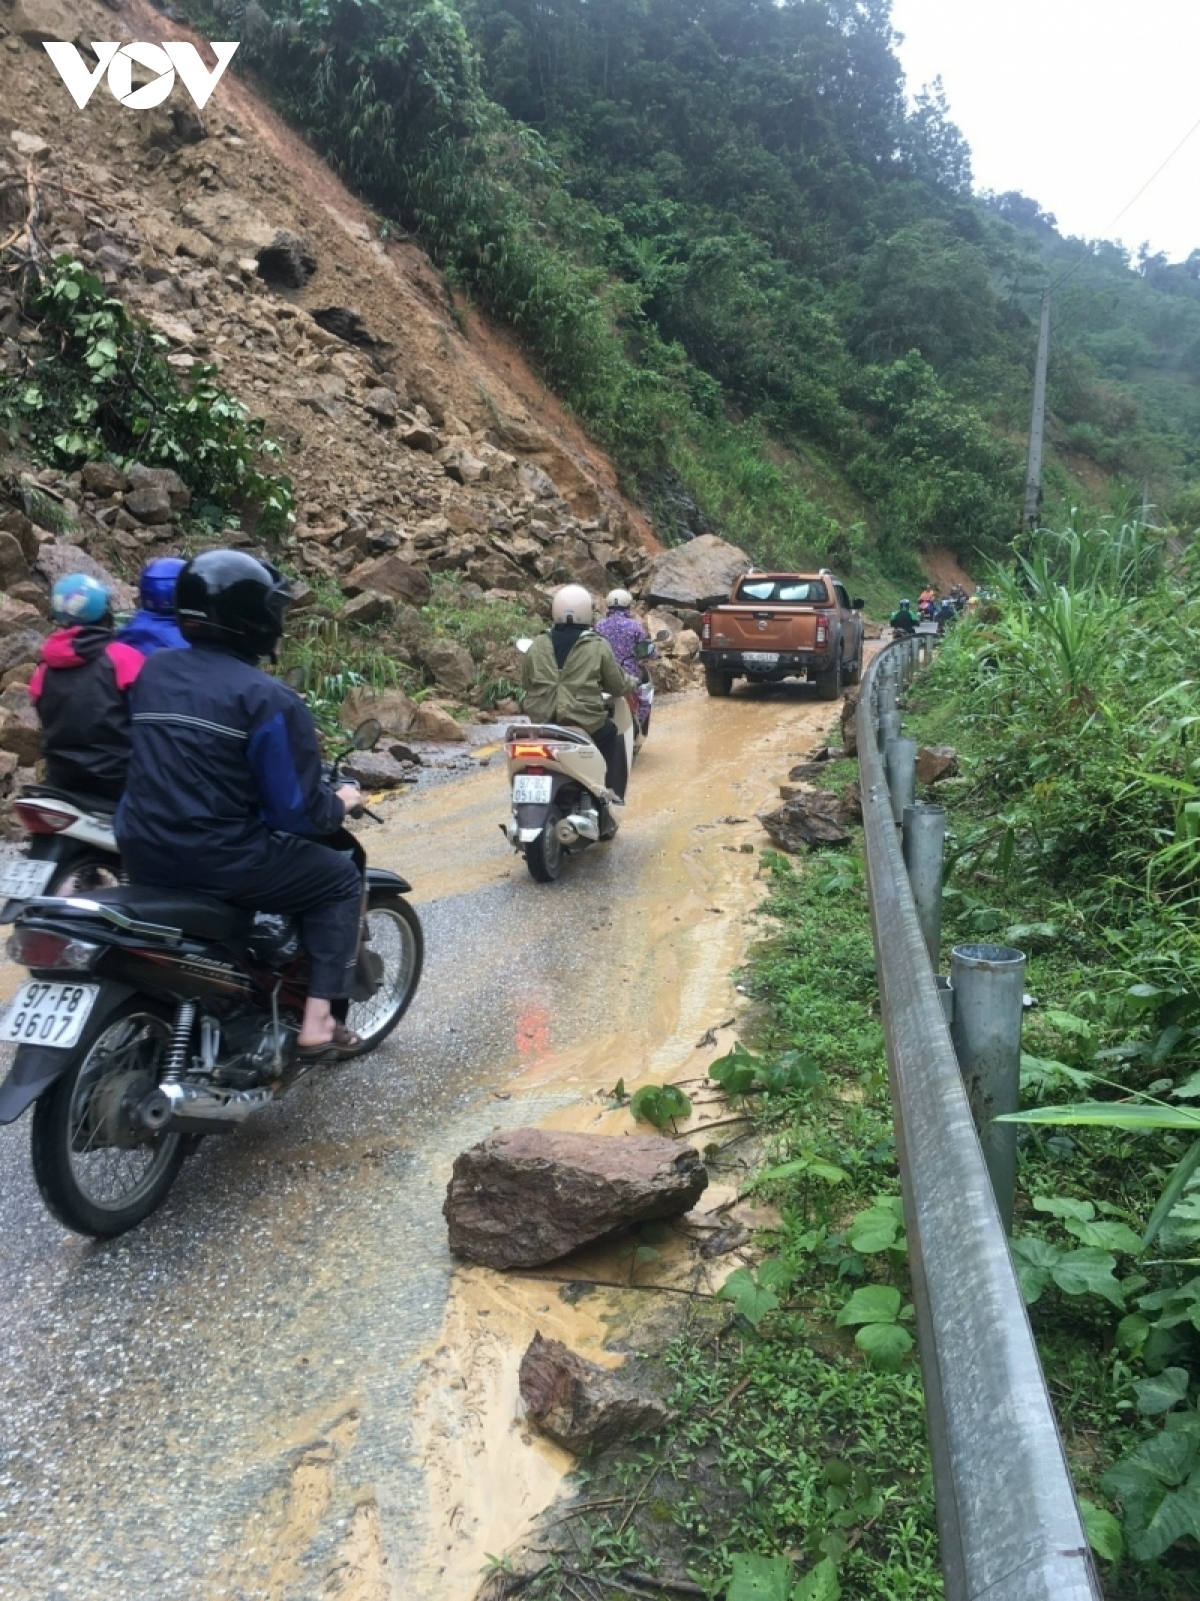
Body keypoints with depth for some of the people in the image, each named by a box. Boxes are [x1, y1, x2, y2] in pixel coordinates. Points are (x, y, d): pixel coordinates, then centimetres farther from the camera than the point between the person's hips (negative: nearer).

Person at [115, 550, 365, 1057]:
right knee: (341, 880, 12)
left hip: (141, 849, 8)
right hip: (219, 858, -7)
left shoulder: (153, 669, 7)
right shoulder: (269, 699, -14)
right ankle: (317, 1020, 5)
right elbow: (299, 812, -14)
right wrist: (339, 803, 6)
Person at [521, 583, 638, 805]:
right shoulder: (598, 647, -5)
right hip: (586, 723, -3)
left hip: (542, 722, 3)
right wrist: (633, 683, 27)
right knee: (615, 742, 25)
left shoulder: (537, 646, 3)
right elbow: (617, 684, 4)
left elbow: (526, 681, 14)